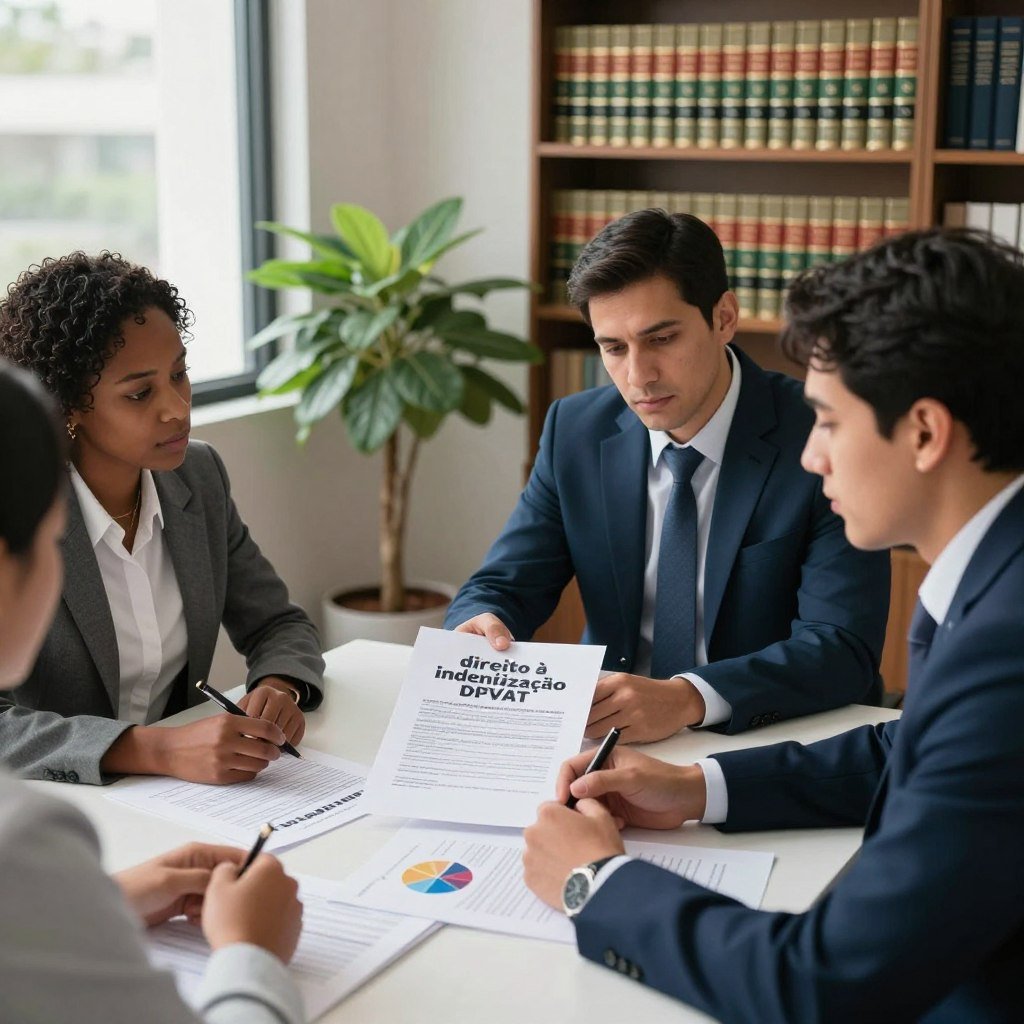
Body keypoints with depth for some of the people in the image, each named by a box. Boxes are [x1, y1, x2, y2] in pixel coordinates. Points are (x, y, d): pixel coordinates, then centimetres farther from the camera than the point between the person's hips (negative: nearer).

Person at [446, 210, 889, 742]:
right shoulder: (575, 431, 1)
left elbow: (843, 647, -18)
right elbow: (500, 589, 3)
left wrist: (686, 699, -34)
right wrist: (480, 630, -22)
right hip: (615, 734, 5)